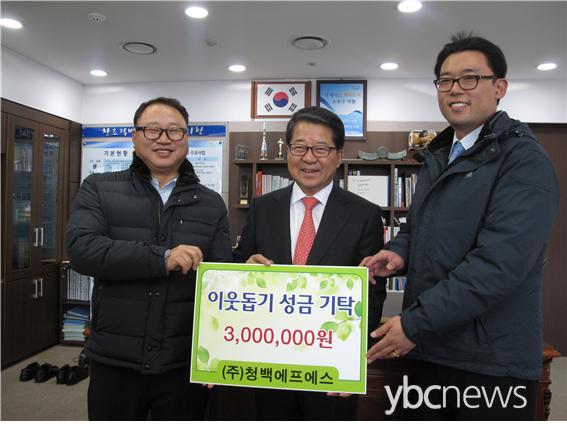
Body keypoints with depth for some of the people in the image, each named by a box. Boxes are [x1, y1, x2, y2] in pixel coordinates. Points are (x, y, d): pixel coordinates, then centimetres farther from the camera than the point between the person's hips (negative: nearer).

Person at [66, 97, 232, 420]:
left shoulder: (211, 204, 3)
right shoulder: (99, 189, 1)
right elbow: (81, 249, -14)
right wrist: (163, 258, -23)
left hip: (187, 363, 1)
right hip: (114, 361, 0)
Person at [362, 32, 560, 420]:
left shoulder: (524, 160, -12)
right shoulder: (438, 158, 13)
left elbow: (500, 261, -23)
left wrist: (415, 323, -20)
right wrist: (399, 252, -3)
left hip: (490, 363, -6)